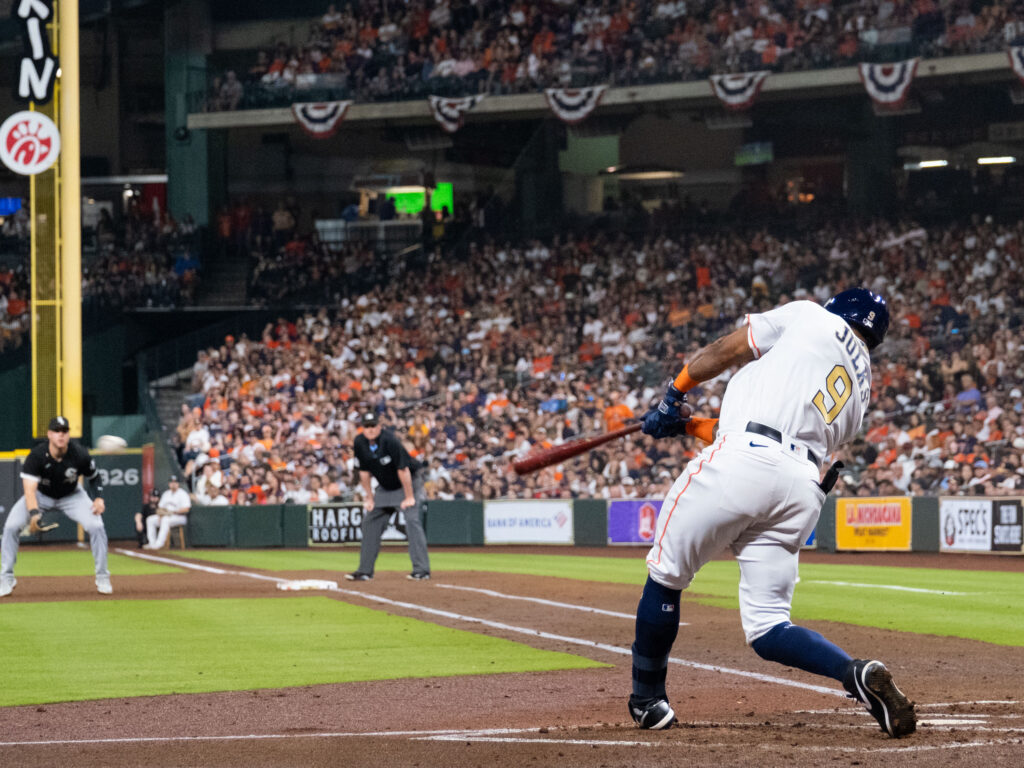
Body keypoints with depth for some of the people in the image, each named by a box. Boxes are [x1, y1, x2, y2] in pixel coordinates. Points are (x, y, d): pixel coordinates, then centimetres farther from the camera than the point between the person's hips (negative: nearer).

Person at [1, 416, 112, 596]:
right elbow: (29, 490, -39)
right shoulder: (36, 455, -31)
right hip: (41, 496, -1)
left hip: (71, 496, 1)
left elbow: (94, 477, -5)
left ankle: (102, 579, -1)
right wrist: (33, 513, -57)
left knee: (96, 526, -20)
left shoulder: (79, 454, -26)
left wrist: (98, 498, -23)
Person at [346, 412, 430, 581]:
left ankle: (421, 570, -23)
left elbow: (403, 470, -27)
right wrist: (369, 498, 1)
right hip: (385, 487, 7)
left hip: (410, 481, -7)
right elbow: (364, 471, 1)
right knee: (370, 521, 5)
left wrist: (409, 497, -25)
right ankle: (365, 571, 12)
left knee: (412, 521, -20)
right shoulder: (360, 443, -10)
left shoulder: (389, 441, -28)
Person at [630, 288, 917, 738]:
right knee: (767, 628, 5)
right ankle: (857, 673, -18)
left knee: (666, 574, 11)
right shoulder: (861, 391, 28)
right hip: (803, 491, 6)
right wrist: (688, 425, 32)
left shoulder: (812, 318, 13)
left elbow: (726, 349, 15)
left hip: (741, 463, -6)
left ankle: (647, 701, 16)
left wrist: (676, 391, 31)